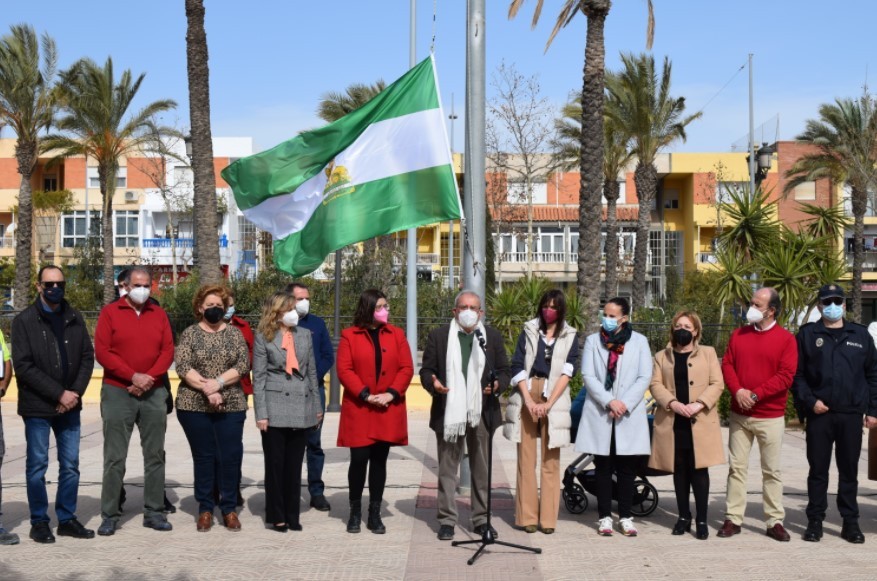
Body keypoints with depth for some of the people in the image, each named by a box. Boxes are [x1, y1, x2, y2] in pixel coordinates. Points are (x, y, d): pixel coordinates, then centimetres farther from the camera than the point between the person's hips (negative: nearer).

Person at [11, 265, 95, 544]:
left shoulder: (74, 319, 8)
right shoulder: (24, 321, -4)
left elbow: (87, 357, 7)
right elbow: (23, 366, -10)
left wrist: (75, 393, -7)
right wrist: (59, 393, -15)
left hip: (69, 406, 4)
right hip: (37, 407, -4)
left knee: (70, 466, 7)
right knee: (37, 466, 3)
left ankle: (67, 519, 17)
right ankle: (39, 522, 14)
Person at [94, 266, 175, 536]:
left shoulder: (159, 314, 10)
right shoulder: (110, 312, 1)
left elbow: (168, 351, 3)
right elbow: (102, 351, -8)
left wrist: (150, 378, -12)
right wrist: (133, 377, -15)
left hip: (154, 393, 3)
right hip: (118, 393, -3)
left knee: (155, 455, 6)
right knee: (115, 458, -1)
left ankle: (154, 512, 13)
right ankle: (110, 515, 6)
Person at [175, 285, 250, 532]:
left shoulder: (234, 334, 7)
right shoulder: (190, 333, 3)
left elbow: (243, 364, -4)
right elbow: (182, 366, -8)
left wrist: (218, 383, -16)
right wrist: (206, 389, -17)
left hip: (231, 406, 1)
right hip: (194, 406, -1)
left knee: (231, 457, 1)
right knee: (203, 457, 5)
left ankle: (229, 509, 13)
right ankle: (205, 509, 15)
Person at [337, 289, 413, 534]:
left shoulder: (397, 335, 8)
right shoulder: (349, 336, 0)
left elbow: (406, 368, 3)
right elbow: (344, 370, -6)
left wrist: (391, 394, -10)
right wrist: (365, 395, -14)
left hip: (388, 411, 2)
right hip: (359, 410, -2)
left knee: (379, 461, 7)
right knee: (359, 459, -1)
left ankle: (375, 514, 14)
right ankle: (355, 512, 14)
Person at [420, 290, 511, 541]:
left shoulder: (492, 336, 8)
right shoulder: (438, 336, 3)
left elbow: (504, 370, 9)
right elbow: (426, 370, 3)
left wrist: (497, 384, -11)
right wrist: (433, 384, -18)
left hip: (481, 413, 2)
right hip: (449, 413, -2)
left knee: (481, 470, 9)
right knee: (447, 469, 5)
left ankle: (481, 519, 20)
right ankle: (447, 520, 13)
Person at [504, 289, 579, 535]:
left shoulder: (570, 337, 9)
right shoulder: (529, 332, 10)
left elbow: (567, 372, -1)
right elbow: (517, 367, 3)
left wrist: (548, 404, -11)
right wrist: (529, 400, -8)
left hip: (553, 400, -1)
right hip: (527, 397, 1)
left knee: (550, 460, 0)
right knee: (526, 458, 0)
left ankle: (548, 518, 4)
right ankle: (527, 516, 3)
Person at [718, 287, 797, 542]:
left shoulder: (786, 339, -4)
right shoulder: (738, 335, 9)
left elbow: (786, 375, -10)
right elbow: (727, 365, 5)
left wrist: (756, 394, -16)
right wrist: (737, 391, -12)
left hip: (770, 416, -3)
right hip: (739, 414, 3)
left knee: (772, 470, 3)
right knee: (737, 467, 5)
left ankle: (775, 521, 11)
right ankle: (733, 519, 10)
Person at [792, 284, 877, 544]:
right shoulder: (807, 334, 3)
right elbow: (796, 374, 1)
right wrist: (810, 401, -11)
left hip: (851, 415, 1)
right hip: (819, 414, -1)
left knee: (849, 470, 8)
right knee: (818, 469, 5)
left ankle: (850, 522, 16)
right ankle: (815, 521, 13)